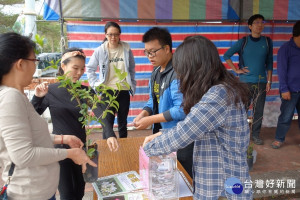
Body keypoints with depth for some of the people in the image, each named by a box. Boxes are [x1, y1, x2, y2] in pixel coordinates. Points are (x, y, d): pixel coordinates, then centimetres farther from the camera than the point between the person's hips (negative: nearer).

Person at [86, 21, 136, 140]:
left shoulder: (126, 50, 1)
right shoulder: (100, 51, -2)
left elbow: (132, 69, 12)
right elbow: (90, 69, 6)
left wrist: (132, 85, 6)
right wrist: (96, 84, -2)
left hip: (124, 91, 2)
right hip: (107, 91, -2)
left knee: (123, 123, 14)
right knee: (107, 122, -7)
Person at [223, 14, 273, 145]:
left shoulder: (267, 42, 6)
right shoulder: (243, 42, -2)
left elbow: (269, 63, 9)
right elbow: (226, 56, -1)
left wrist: (269, 80, 4)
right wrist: (236, 70, -5)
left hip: (261, 82, 3)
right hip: (245, 81, -2)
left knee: (259, 110, 7)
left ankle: (256, 134, 22)